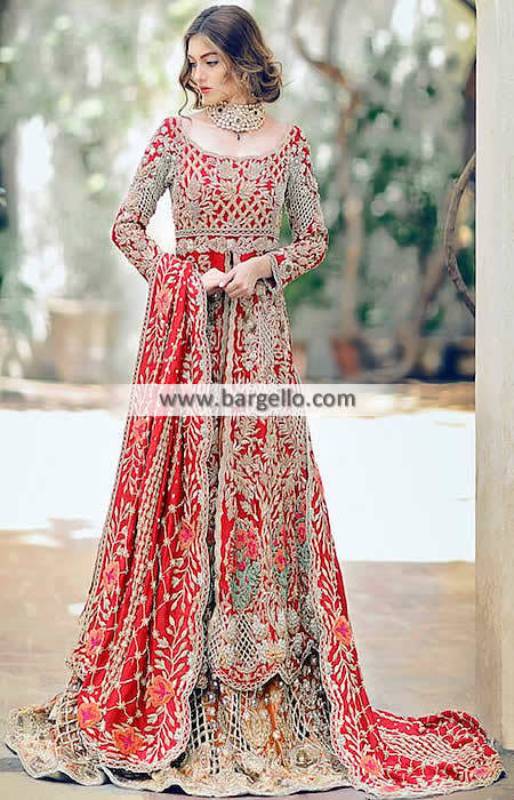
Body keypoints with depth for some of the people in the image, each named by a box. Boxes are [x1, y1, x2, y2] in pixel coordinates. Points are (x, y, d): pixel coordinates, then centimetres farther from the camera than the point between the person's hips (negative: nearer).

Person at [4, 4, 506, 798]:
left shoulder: (288, 140, 6)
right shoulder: (176, 133, 4)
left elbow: (316, 237, 10)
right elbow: (126, 223, 5)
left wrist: (266, 265, -8)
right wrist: (179, 277, -8)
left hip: (258, 328, 1)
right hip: (183, 328, 0)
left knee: (264, 478, 0)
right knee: (184, 479, -2)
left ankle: (267, 670, 9)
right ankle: (179, 671, 8)